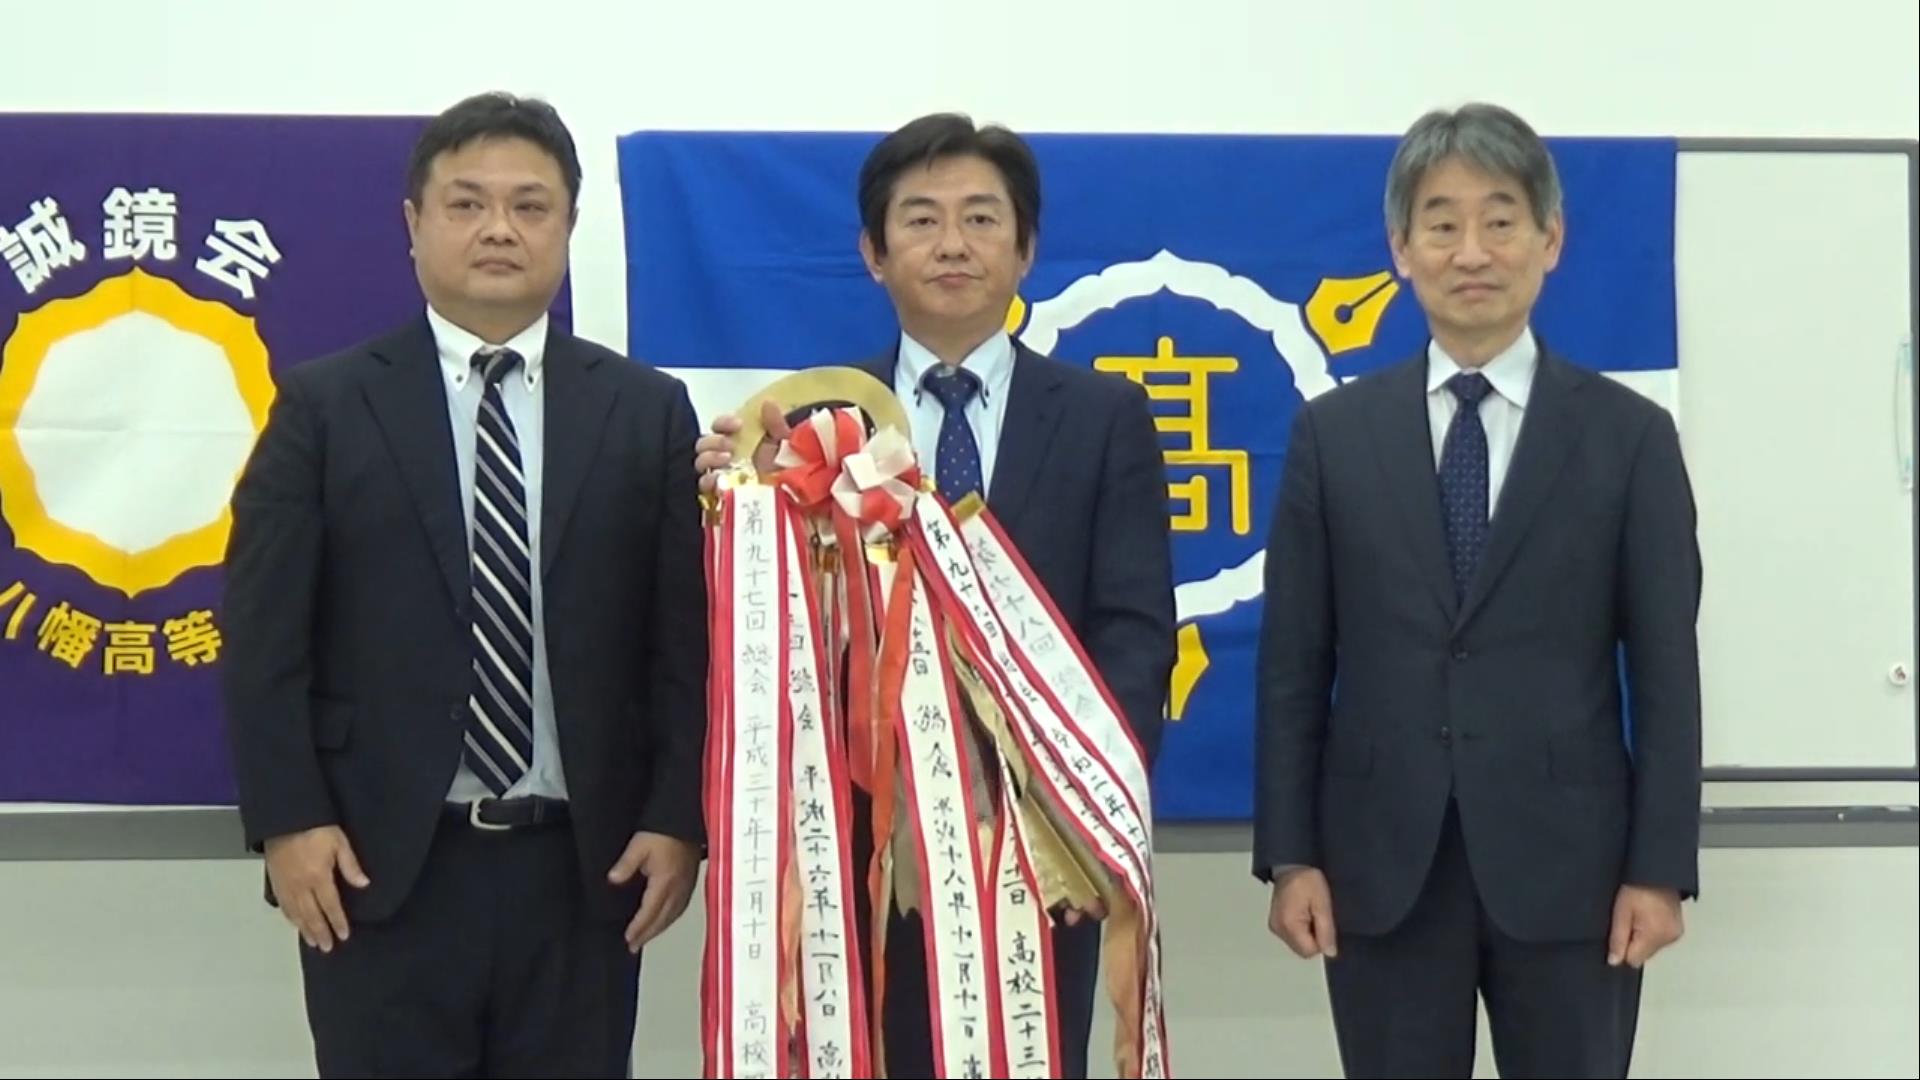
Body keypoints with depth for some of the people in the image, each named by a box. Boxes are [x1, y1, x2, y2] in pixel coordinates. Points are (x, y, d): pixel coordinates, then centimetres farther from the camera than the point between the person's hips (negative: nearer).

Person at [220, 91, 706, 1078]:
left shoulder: (647, 411, 7)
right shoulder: (323, 405, 3)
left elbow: (686, 635, 4)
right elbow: (264, 634, 0)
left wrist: (678, 817, -4)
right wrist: (287, 820, -8)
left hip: (581, 864, 2)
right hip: (379, 863, -1)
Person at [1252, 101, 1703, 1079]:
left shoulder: (1631, 435, 3)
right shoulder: (1333, 433, 5)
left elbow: (1665, 670, 1)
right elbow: (1293, 662, 4)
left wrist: (1661, 867, -5)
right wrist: (1289, 855, -2)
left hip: (1567, 862, -1)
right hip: (1382, 866, 1)